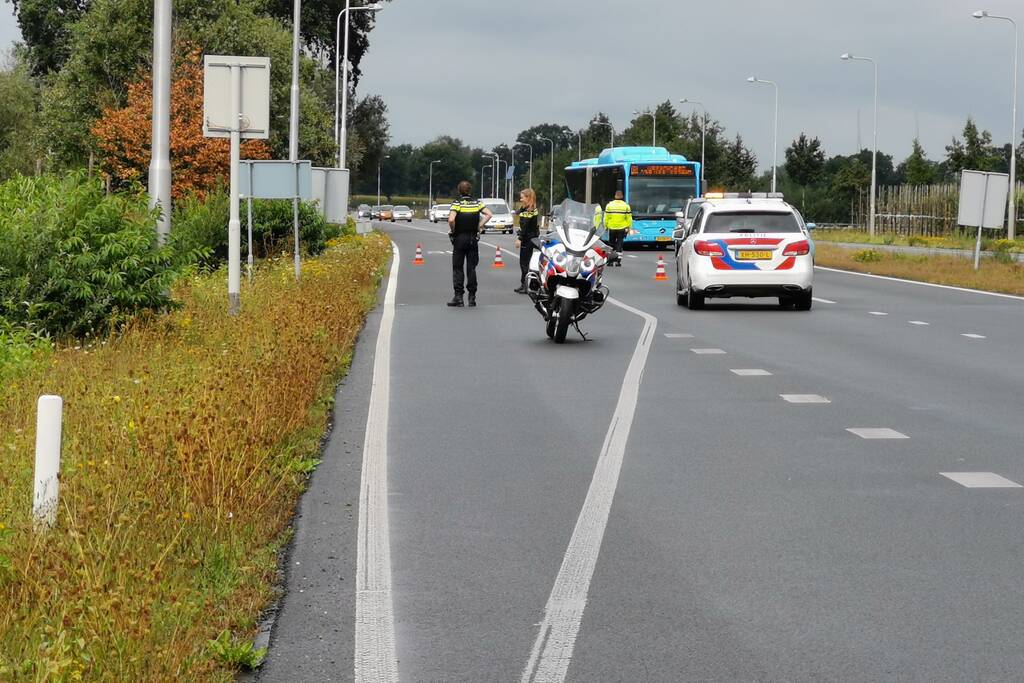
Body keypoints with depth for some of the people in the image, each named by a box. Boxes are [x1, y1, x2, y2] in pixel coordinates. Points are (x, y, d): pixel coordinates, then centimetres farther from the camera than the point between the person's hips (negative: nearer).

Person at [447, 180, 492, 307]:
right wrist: (479, 226, -1)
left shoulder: (457, 204, -9)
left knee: (457, 268, 3)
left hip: (459, 238, -3)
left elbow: (451, 219, -23)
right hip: (473, 238, 3)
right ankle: (472, 296, 7)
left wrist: (452, 230, -6)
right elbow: (489, 214, -5)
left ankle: (458, 296, -2)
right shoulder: (477, 203, 3)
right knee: (471, 268, 8)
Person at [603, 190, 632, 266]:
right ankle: (618, 260, -3)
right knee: (619, 244, 3)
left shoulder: (609, 205, -1)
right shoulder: (626, 206, -2)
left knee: (611, 244, 12)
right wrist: (629, 227, 6)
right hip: (622, 228, -1)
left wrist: (605, 226, 12)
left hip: (611, 228, 1)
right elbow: (629, 218, -1)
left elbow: (606, 217, 1)